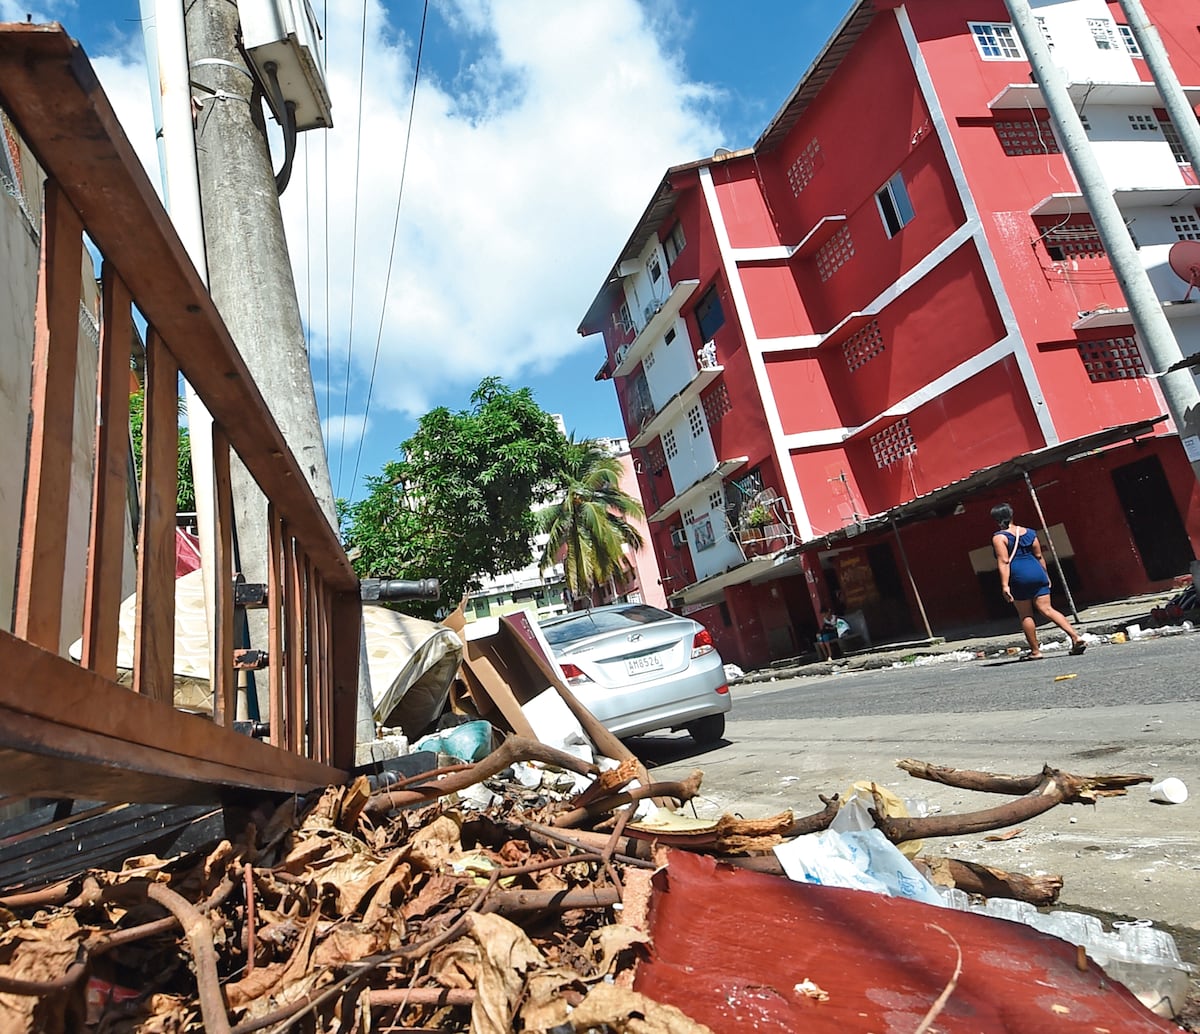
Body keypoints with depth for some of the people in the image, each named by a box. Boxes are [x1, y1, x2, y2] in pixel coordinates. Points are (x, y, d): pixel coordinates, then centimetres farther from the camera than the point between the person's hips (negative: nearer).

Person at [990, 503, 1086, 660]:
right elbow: (1039, 556, 14)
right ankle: (1076, 637, -7)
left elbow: (1004, 562, -13)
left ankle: (1035, 651, 10)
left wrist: (1005, 585, -16)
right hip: (1037, 572, 5)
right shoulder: (1029, 532, 12)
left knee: (1025, 615, 5)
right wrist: (1046, 576, 23)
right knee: (1046, 609, 6)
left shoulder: (999, 537, -6)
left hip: (1019, 577, -5)